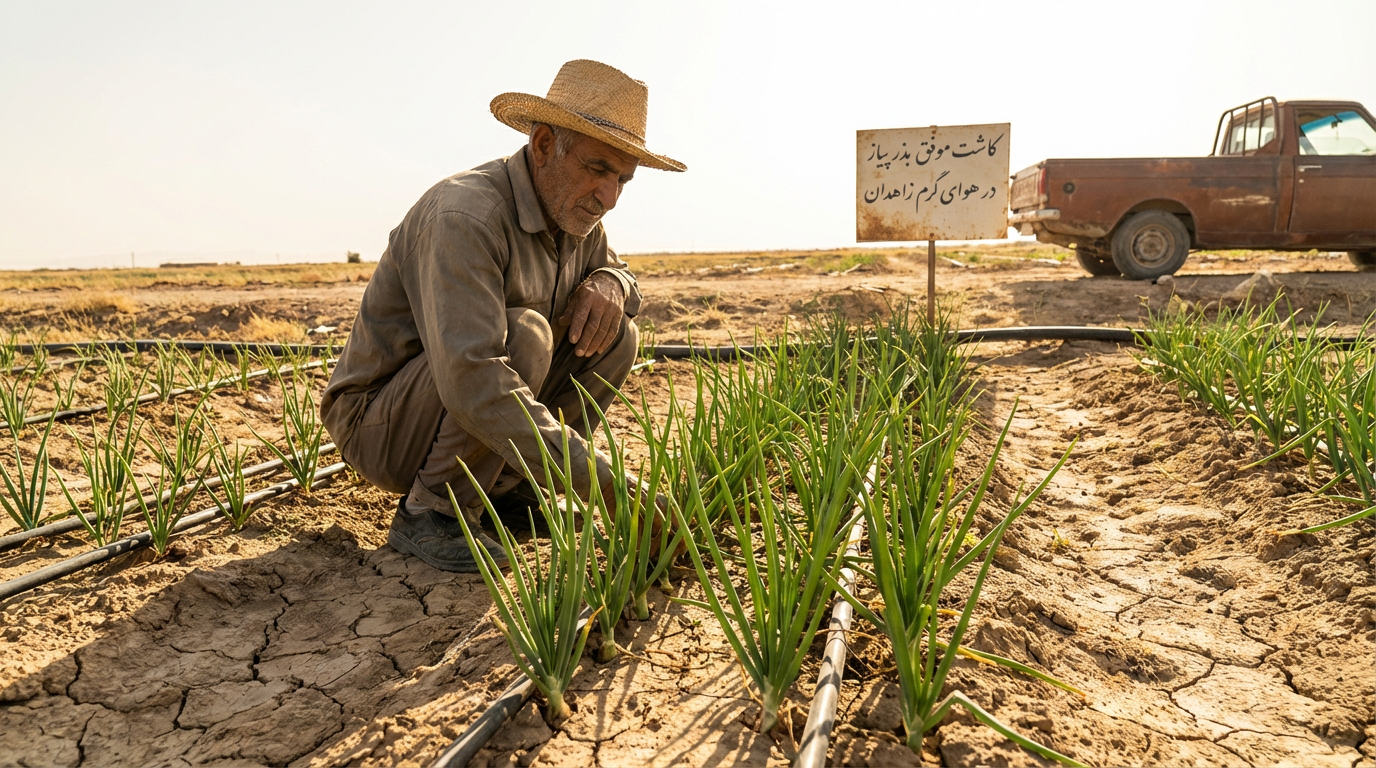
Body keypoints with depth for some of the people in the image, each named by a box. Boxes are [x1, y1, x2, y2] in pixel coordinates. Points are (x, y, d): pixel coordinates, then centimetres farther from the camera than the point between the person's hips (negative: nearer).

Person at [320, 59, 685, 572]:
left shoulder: (574, 215, -2)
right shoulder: (466, 216, -29)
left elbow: (618, 273, 17)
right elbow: (470, 382, -40)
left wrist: (608, 285, -12)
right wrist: (604, 485, -42)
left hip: (471, 413, 8)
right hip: (378, 426, -8)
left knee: (613, 335, -7)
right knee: (522, 335, -33)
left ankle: (500, 485, 3)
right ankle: (428, 512, -15)